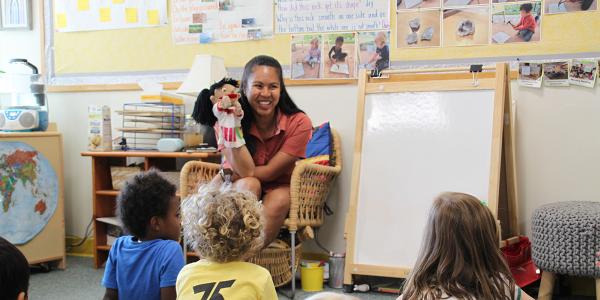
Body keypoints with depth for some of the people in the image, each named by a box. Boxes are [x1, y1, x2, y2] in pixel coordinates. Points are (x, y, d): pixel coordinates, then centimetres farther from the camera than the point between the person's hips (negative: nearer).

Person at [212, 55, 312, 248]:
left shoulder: (299, 123, -19)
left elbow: (270, 172, -17)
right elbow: (246, 171, -26)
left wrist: (225, 176, -18)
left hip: (278, 190, 0)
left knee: (279, 198, -33)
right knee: (248, 185, -33)